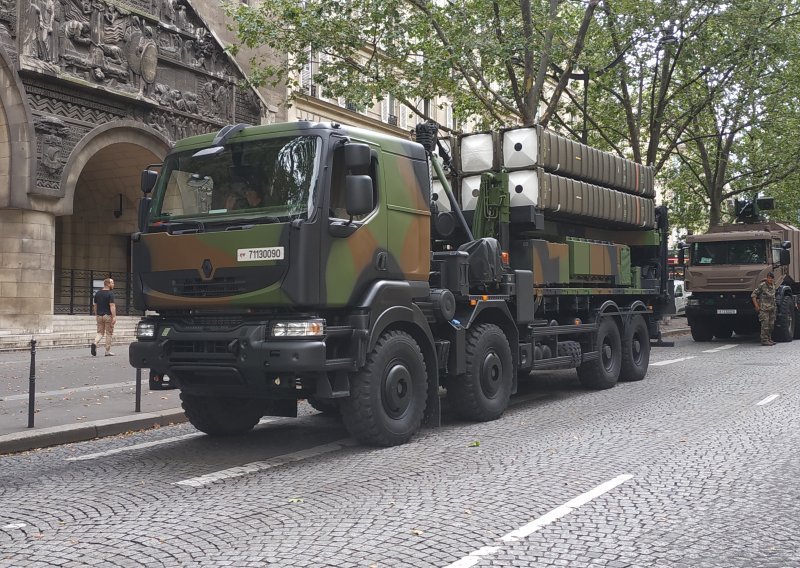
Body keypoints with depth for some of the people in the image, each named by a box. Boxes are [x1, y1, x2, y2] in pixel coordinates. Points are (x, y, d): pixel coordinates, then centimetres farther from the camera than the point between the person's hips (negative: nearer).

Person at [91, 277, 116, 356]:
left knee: (100, 332, 13)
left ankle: (95, 342, -16)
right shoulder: (110, 293, -12)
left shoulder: (97, 293, 9)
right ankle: (108, 351, 7)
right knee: (109, 334, 4)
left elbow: (95, 305, 13)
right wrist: (114, 317, -19)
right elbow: (112, 306, -18)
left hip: (99, 316, 6)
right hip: (108, 316, -6)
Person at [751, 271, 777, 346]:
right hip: (764, 308, -7)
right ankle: (764, 340, -9)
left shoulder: (773, 286, 11)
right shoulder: (762, 285, -10)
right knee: (765, 324, -10)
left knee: (771, 325, 9)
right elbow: (753, 295, -9)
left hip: (771, 308, 7)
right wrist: (756, 305, -13)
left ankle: (769, 339, 17)